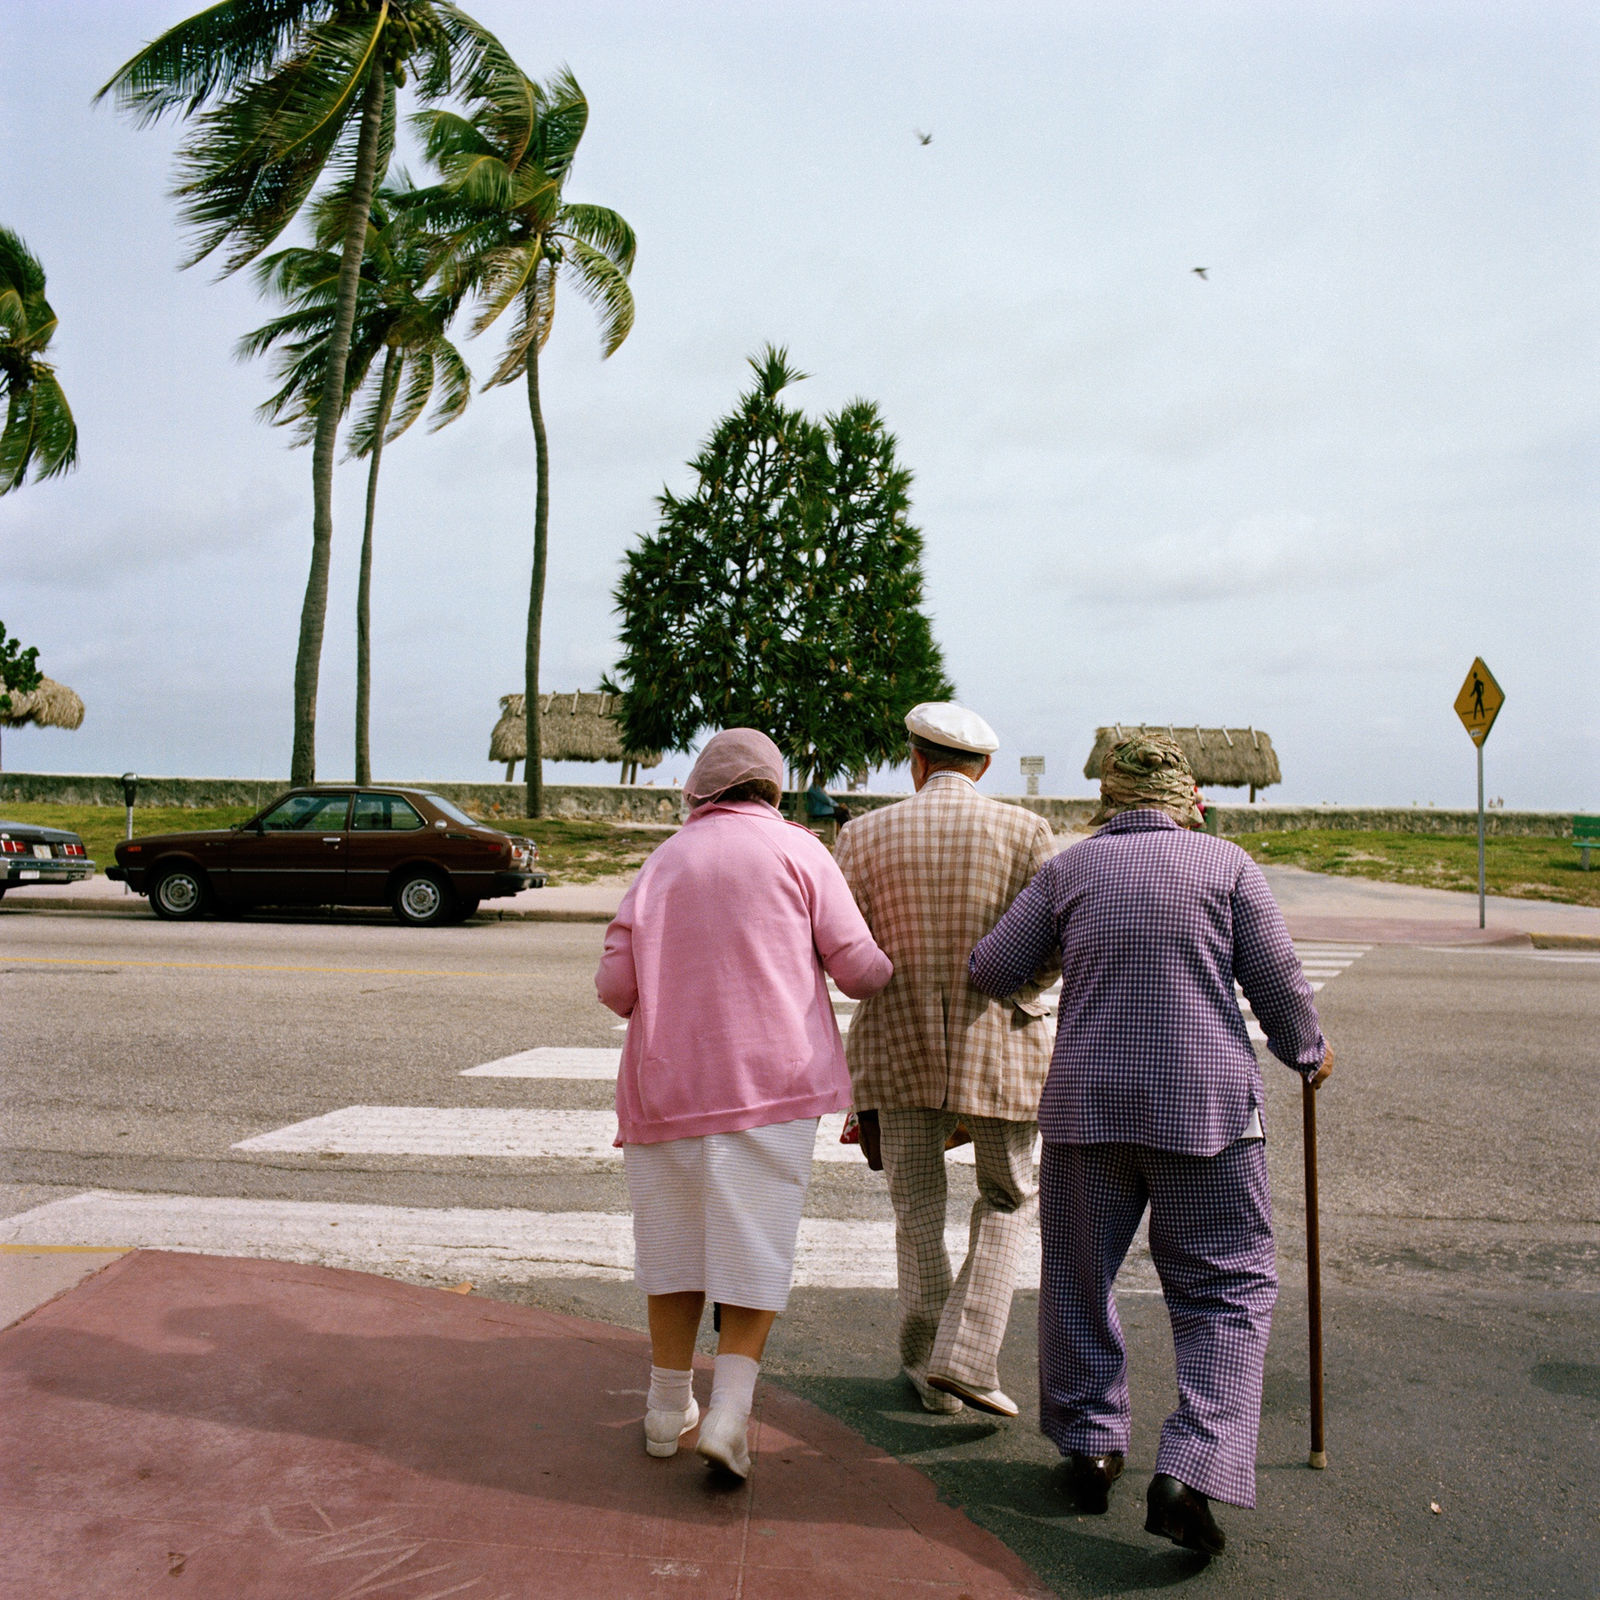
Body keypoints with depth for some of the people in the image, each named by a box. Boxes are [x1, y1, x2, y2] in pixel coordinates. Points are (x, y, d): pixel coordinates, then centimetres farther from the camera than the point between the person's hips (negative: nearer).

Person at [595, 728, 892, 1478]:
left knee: (677, 1241, 16)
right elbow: (857, 966, -3)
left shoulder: (664, 861, 9)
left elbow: (615, 982, 2)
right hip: (770, 1079, -3)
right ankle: (728, 1413, -3)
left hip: (669, 1079, 4)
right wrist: (888, 973, 19)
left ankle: (669, 1407, 26)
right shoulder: (797, 850, 0)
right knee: (755, 1247, 6)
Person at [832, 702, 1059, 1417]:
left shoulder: (865, 835, -2)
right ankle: (966, 1358, 7)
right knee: (1008, 1196, 18)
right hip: (998, 1046, -1)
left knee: (917, 1206, 16)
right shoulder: (1023, 831, -5)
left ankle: (929, 1369, 27)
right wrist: (1007, 992, 9)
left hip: (899, 1043, 2)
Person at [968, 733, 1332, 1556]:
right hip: (1205, 1104, -1)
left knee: (1079, 1279, 17)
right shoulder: (1226, 863, 0)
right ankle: (1191, 1472, -4)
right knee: (1228, 1290, 7)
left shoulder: (1070, 869, 3)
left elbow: (990, 972, 3)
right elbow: (1278, 981, 1)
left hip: (1086, 1103, 2)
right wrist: (1308, 1053, 20)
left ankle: (1090, 1447, 25)